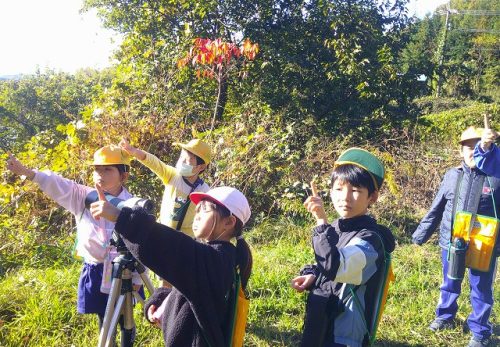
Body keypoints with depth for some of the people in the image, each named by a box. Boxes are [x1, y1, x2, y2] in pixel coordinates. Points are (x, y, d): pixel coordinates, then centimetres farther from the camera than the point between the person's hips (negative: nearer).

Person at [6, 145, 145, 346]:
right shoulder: (84, 197, -4)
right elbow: (57, 186, -18)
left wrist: (137, 278, -5)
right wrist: (26, 172, -33)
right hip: (95, 271, 2)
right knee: (104, 319, 16)